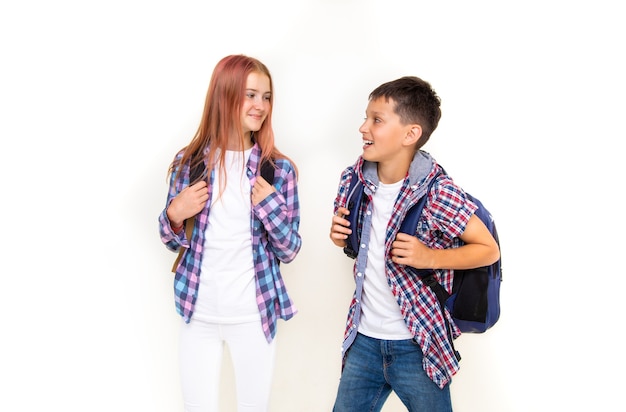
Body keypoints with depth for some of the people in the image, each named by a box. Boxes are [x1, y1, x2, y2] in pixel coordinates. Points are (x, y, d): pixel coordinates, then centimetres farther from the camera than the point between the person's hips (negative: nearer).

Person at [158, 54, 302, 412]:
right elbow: (173, 242, 7)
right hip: (199, 312, 1)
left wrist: (271, 205, -19)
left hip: (254, 314, -1)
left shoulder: (280, 169, -6)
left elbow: (289, 251, -3)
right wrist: (175, 214, -15)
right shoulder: (188, 162, -3)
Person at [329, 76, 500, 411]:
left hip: (417, 345, -5)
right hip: (363, 339, 5)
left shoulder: (437, 193, -19)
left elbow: (489, 249, -11)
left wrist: (429, 257, -24)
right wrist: (341, 237, -8)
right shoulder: (355, 181, -3)